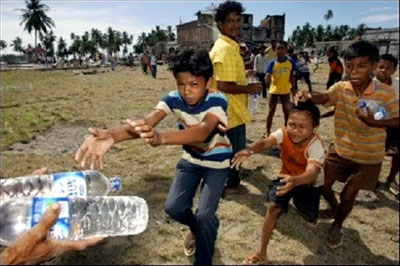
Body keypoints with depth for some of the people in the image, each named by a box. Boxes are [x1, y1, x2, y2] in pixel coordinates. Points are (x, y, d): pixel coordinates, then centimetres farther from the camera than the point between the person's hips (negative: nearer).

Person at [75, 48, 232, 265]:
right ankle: (196, 229, 33)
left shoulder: (217, 100, -31)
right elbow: (146, 122, -38)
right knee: (174, 207, -4)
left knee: (205, 214, -15)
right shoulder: (173, 99, -21)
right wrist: (112, 135, -59)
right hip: (191, 159, 4)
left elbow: (203, 132, -51)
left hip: (216, 162, -4)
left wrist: (161, 138, -69)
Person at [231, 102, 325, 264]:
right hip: (287, 177, 2)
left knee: (310, 216, -6)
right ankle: (261, 252, -4)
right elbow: (265, 142, -42)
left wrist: (295, 181, -72)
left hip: (309, 182, -1)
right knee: (274, 207, -15)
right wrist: (249, 150, -66)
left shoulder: (315, 146, -33)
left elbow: (312, 173, -49)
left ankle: (311, 214, 37)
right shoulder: (283, 133, -24)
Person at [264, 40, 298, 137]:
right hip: (273, 91, -1)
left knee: (287, 111, 11)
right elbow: (267, 77, -14)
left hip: (286, 91, 1)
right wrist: (267, 82, -32)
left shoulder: (291, 63, -6)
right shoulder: (272, 63, -10)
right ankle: (268, 132, 15)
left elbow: (292, 77, 3)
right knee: (271, 112, 5)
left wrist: (294, 90, 5)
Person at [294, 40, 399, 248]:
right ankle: (334, 207, 44)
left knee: (348, 194, 4)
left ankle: (337, 226, 33)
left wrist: (376, 122, -32)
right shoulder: (341, 88, -11)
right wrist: (308, 97, -53)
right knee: (323, 185, 8)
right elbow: (324, 97, -30)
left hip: (367, 157, -3)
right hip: (340, 150, 3)